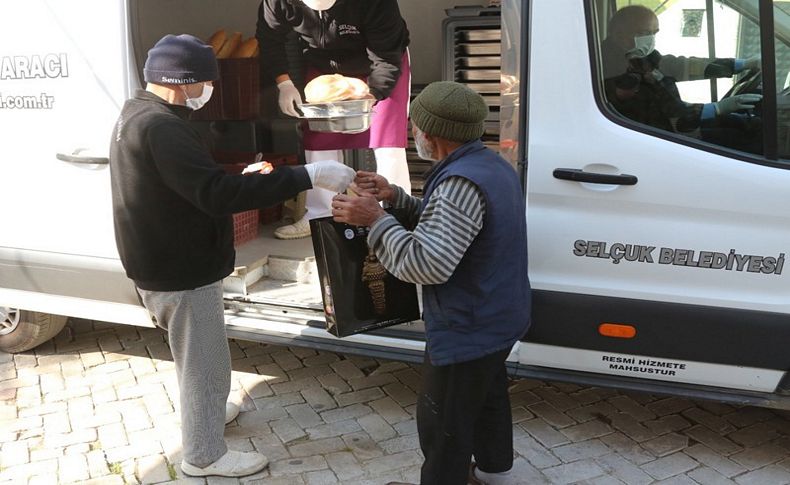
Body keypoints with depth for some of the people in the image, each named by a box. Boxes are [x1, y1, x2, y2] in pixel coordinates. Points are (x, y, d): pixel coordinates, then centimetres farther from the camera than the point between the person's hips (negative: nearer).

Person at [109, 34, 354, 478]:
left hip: (166, 262, 10)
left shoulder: (137, 114, 8)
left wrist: (243, 177, 9)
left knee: (195, 357, 29)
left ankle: (204, 412, 50)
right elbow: (217, 193, -36)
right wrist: (309, 176, -38)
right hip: (181, 271, -10)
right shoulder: (160, 127, -27)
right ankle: (204, 456, 24)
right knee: (206, 364, 7)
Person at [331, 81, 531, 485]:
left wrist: (375, 219, -25)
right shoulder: (491, 165, 5)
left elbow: (426, 264, -33)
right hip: (497, 320, 11)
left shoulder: (462, 183, -29)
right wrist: (394, 196, 4)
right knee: (487, 395, 28)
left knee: (443, 423, 6)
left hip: (467, 330, -11)